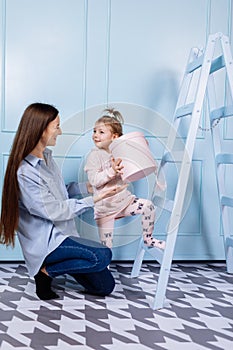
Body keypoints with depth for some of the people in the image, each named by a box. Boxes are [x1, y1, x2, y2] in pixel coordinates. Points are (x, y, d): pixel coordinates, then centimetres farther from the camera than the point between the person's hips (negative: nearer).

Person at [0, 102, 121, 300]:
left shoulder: (46, 156, 5)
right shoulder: (25, 172, -23)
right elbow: (54, 211, -20)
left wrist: (87, 187, 2)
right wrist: (93, 200, -16)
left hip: (61, 232, 8)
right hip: (45, 242, -8)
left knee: (105, 286, 5)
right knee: (103, 255, -26)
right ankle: (45, 271, -8)